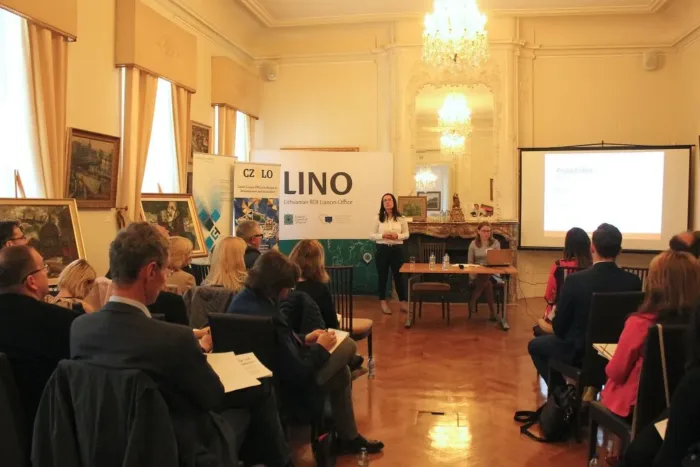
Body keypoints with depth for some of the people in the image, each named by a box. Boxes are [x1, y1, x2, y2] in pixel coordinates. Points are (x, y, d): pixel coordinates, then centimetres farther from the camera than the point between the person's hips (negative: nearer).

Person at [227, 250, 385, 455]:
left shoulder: (242, 300, -5)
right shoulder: (268, 318, -35)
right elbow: (298, 374, -28)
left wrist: (303, 339, 4)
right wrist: (320, 348, -12)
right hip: (284, 388, -9)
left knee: (341, 372, 20)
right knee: (346, 344, 4)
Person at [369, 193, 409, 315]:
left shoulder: (401, 218, 1)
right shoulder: (378, 218, -1)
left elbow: (406, 234, 8)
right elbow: (371, 235, 1)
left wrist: (398, 236, -12)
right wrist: (382, 236, -16)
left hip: (397, 249, 0)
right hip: (382, 249, 0)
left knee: (398, 276, 5)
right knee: (382, 276, 7)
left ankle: (403, 302, 15)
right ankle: (383, 302, 18)